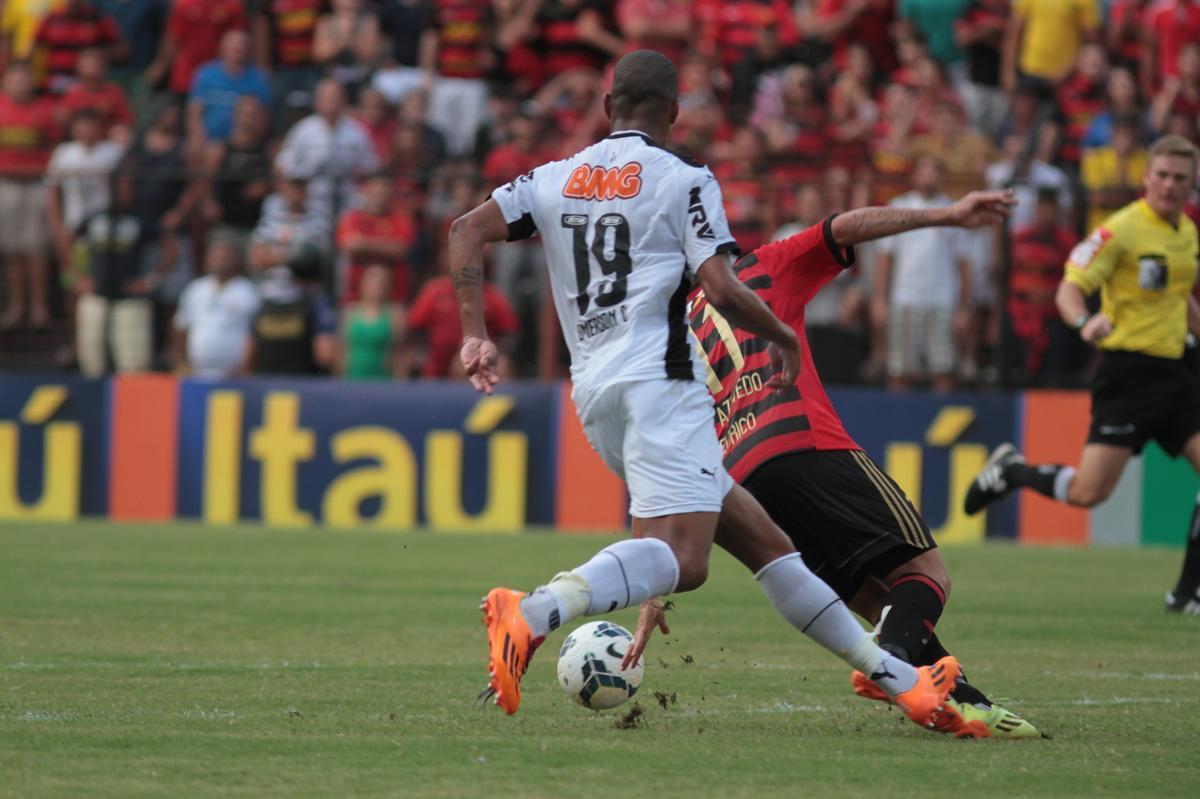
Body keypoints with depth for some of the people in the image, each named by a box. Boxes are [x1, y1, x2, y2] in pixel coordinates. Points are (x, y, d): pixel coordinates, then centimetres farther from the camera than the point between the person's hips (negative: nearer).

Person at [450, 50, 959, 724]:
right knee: (681, 559, -23)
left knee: (761, 536, 11)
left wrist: (475, 335, 5)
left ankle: (897, 677, 12)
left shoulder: (556, 180, 16)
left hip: (593, 390, 8)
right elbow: (721, 289, -10)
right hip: (658, 381, -8)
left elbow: (468, 230, 5)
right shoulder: (683, 181, 0)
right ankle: (533, 612, -46)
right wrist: (783, 336, 6)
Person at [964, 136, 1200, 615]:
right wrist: (1084, 321, -36)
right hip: (1128, 372, -7)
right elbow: (1070, 289, -17)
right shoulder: (1121, 229, -11)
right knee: (1088, 492, -13)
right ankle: (1009, 471, 17)